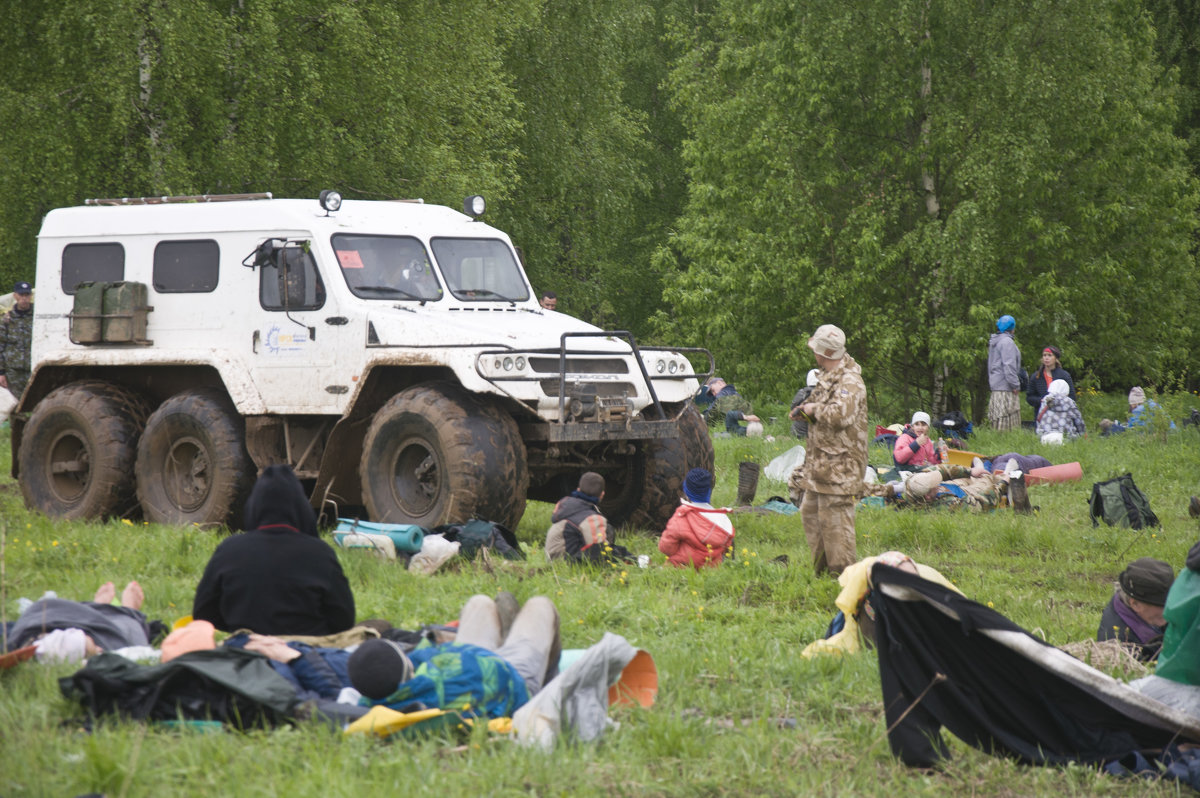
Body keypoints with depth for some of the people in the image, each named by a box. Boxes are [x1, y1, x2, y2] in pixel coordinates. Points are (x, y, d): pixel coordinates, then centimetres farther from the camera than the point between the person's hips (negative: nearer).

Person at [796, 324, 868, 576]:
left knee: (835, 519, -8)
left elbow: (841, 414, -34)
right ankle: (821, 568, 27)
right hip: (821, 464, 11)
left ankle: (843, 573, -3)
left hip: (839, 465, -11)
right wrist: (805, 408, 11)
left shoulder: (850, 381, -18)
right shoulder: (829, 376, 14)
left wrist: (814, 410, -17)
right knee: (810, 513, 17)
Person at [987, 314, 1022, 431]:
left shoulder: (994, 342, 19)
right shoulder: (1007, 341, -11)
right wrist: (1015, 385, -14)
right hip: (1005, 389, -10)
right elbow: (1009, 365, -17)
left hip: (995, 386, 10)